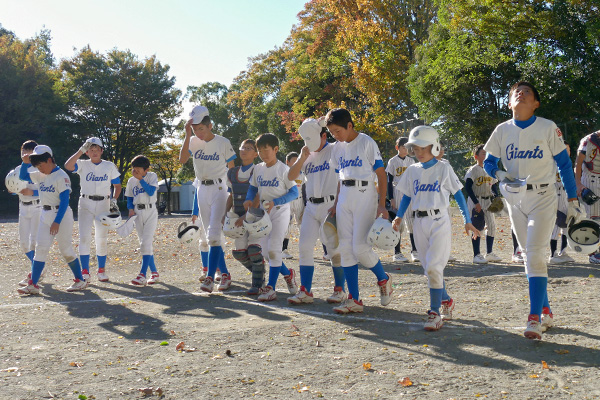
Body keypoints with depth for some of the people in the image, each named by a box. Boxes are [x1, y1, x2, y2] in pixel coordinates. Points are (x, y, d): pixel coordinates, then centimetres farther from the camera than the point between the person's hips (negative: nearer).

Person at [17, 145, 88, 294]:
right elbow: (23, 176, 20)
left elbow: (64, 200, -18)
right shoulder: (41, 176, 10)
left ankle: (80, 280, 12)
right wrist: (26, 161, 3)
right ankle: (33, 285, 0)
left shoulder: (61, 176, -13)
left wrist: (57, 222, -22)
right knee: (40, 248, 1)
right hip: (45, 215, 7)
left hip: (61, 214, -7)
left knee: (66, 248, -3)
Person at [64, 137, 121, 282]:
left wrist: (114, 200, -4)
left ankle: (101, 270, 17)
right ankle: (85, 272, -7)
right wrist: (81, 150, -19)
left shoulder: (110, 166, 7)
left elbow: (117, 185, 12)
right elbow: (68, 166, -18)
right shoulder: (83, 165, 2)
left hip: (103, 204, 1)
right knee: (84, 237, -9)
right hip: (85, 203, -1)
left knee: (102, 239, 4)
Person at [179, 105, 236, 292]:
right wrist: (187, 135, -19)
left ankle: (210, 277, -18)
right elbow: (182, 159, -14)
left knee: (214, 234, -16)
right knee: (211, 236, 8)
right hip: (202, 190, 5)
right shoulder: (193, 142, 3)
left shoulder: (223, 143, -6)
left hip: (219, 189, -5)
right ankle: (225, 274, 17)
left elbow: (232, 169, 0)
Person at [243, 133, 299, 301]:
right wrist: (249, 199, -5)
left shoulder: (283, 169, -11)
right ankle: (287, 273, 30)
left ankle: (271, 288, -8)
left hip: (280, 211, -6)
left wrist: (274, 202, -23)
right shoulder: (258, 169, 7)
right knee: (265, 251, 8)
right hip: (263, 212, 7)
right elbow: (253, 187, 17)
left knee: (273, 248, -11)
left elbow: (294, 192, -11)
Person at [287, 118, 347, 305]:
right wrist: (302, 157, -3)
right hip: (311, 206, 6)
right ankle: (305, 291, 4)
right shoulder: (308, 156, 15)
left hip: (330, 205, -6)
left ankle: (339, 289, 11)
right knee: (305, 247, 0)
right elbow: (291, 176, 8)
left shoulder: (334, 150, -1)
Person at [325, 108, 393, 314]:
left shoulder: (367, 143, -6)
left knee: (360, 247, -13)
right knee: (345, 249, 1)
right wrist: (336, 204, 16)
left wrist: (381, 204, -15)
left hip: (365, 197, -7)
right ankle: (354, 300, 6)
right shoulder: (339, 147, 13)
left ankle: (384, 279, 16)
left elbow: (381, 175, -8)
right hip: (345, 199, 7)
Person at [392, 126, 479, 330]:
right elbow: (406, 196, 15)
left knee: (433, 267, -14)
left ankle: (434, 312, -8)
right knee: (430, 269, 9)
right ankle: (446, 300, 30)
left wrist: (467, 221, -2)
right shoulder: (412, 171, 9)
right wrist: (399, 216, 1)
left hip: (439, 221, -5)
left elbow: (458, 194, 0)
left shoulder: (444, 169, -3)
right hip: (419, 223, 5)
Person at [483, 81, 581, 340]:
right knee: (529, 256, 10)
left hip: (543, 198, -4)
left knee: (535, 254, -15)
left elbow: (564, 164, -1)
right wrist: (500, 175, -13)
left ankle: (534, 318, -16)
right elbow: (489, 162, 10)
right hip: (515, 200, 4)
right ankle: (546, 310, 23)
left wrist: (573, 200, -3)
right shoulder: (502, 131, 3)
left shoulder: (548, 128, -5)